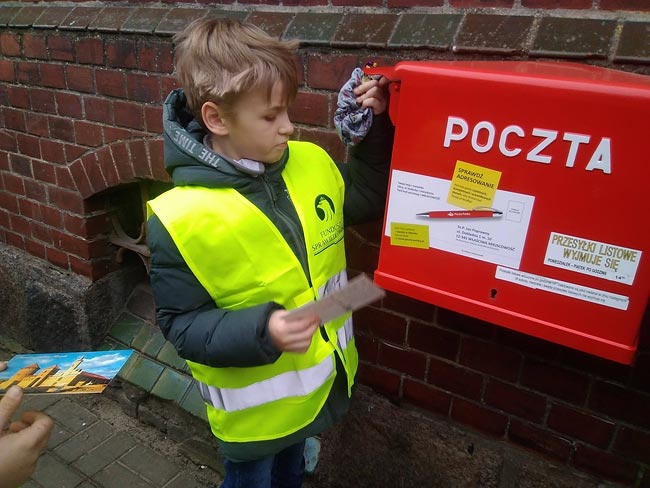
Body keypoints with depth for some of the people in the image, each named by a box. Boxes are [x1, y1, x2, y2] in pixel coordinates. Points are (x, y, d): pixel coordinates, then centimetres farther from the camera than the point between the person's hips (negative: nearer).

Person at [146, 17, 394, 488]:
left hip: (321, 380, 5)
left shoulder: (311, 163, -10)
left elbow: (367, 199, 6)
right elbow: (181, 325, -17)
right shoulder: (180, 219, -25)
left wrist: (377, 127, -5)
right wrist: (261, 331, -32)